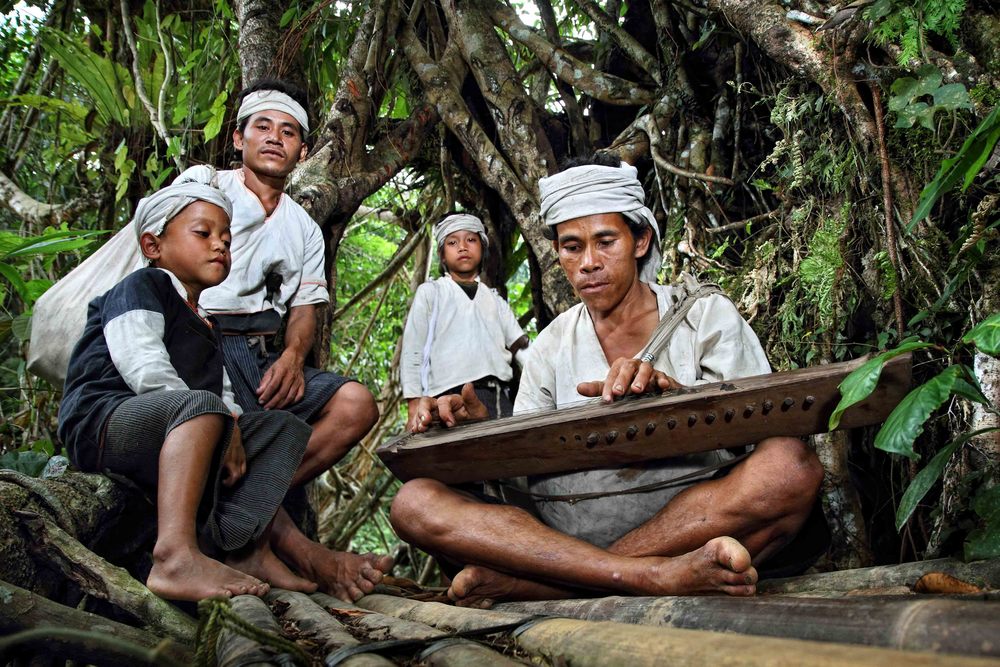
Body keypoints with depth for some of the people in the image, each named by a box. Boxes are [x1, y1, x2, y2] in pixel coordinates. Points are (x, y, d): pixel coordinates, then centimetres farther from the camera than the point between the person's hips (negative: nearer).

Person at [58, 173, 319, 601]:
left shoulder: (205, 326, 28)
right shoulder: (139, 288, 1)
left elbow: (224, 394, 15)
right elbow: (145, 371, -16)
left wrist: (230, 431, -9)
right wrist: (222, 422, -17)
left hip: (180, 440, 9)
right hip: (103, 423, -9)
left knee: (286, 429, 3)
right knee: (200, 404, -37)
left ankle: (247, 549, -16)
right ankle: (176, 557, -49)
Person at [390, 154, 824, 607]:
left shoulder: (705, 314, 9)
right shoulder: (551, 346, 15)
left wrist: (674, 393, -19)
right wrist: (482, 429, -9)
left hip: (691, 527, -1)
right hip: (565, 532, 2)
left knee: (790, 465, -32)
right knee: (413, 502, -18)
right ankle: (659, 577, -31)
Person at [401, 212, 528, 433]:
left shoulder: (494, 299, 25)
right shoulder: (430, 292, 15)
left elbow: (520, 345, 15)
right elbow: (412, 350, 8)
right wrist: (414, 408, -3)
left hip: (499, 398, 4)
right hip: (451, 397, -3)